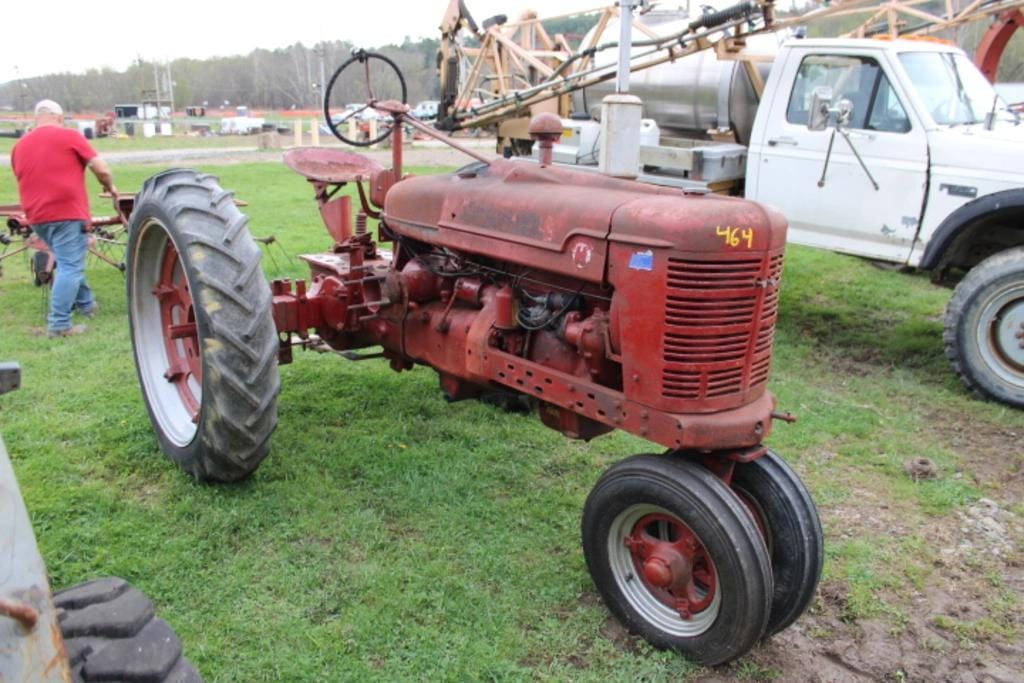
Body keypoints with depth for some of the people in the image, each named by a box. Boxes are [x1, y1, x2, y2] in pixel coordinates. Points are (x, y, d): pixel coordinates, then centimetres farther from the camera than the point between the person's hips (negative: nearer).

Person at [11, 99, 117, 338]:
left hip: (37, 216, 7)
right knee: (70, 267, -6)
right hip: (67, 212, -7)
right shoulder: (70, 136, -1)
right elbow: (101, 169, -3)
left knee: (69, 263, 22)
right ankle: (59, 324, -11)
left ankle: (85, 304, 34)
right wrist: (110, 187, 17)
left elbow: (26, 180, 25)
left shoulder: (19, 146, 15)